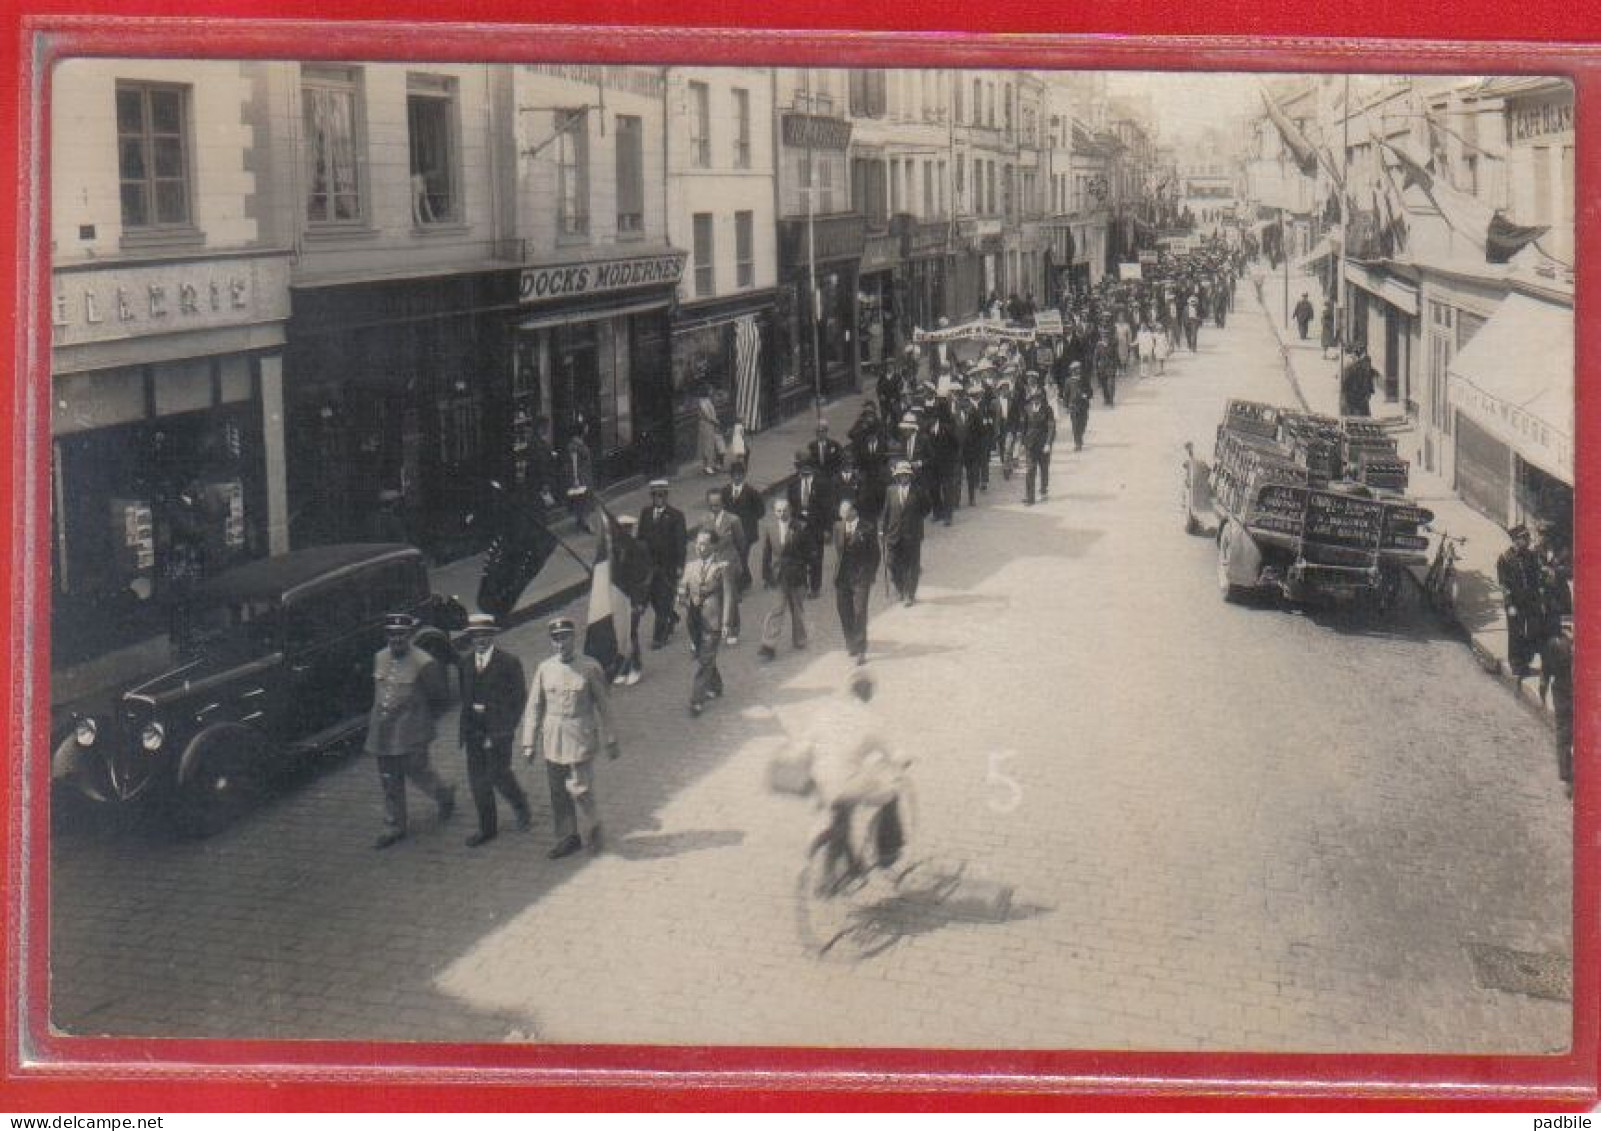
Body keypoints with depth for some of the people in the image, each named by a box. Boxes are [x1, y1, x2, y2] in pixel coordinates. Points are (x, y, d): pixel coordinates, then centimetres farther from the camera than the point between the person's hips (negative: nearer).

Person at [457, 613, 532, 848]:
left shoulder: (509, 662, -6)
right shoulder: (466, 663, 9)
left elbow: (520, 697, -4)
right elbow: (464, 696, 13)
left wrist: (508, 727, -10)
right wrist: (464, 727, 6)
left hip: (498, 729, -5)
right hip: (474, 729, 5)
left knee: (498, 774, -5)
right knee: (477, 780, 6)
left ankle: (520, 805, 26)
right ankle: (487, 828, 17)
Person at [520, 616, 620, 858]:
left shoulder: (590, 668, -6)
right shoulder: (544, 669, 2)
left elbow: (604, 705, 0)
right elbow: (534, 707, 7)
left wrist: (611, 741, 1)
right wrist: (529, 743, 5)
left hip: (580, 739, -4)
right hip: (552, 740, 4)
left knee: (580, 789, -6)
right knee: (558, 792, 9)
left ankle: (591, 832, 17)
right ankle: (568, 838, 22)